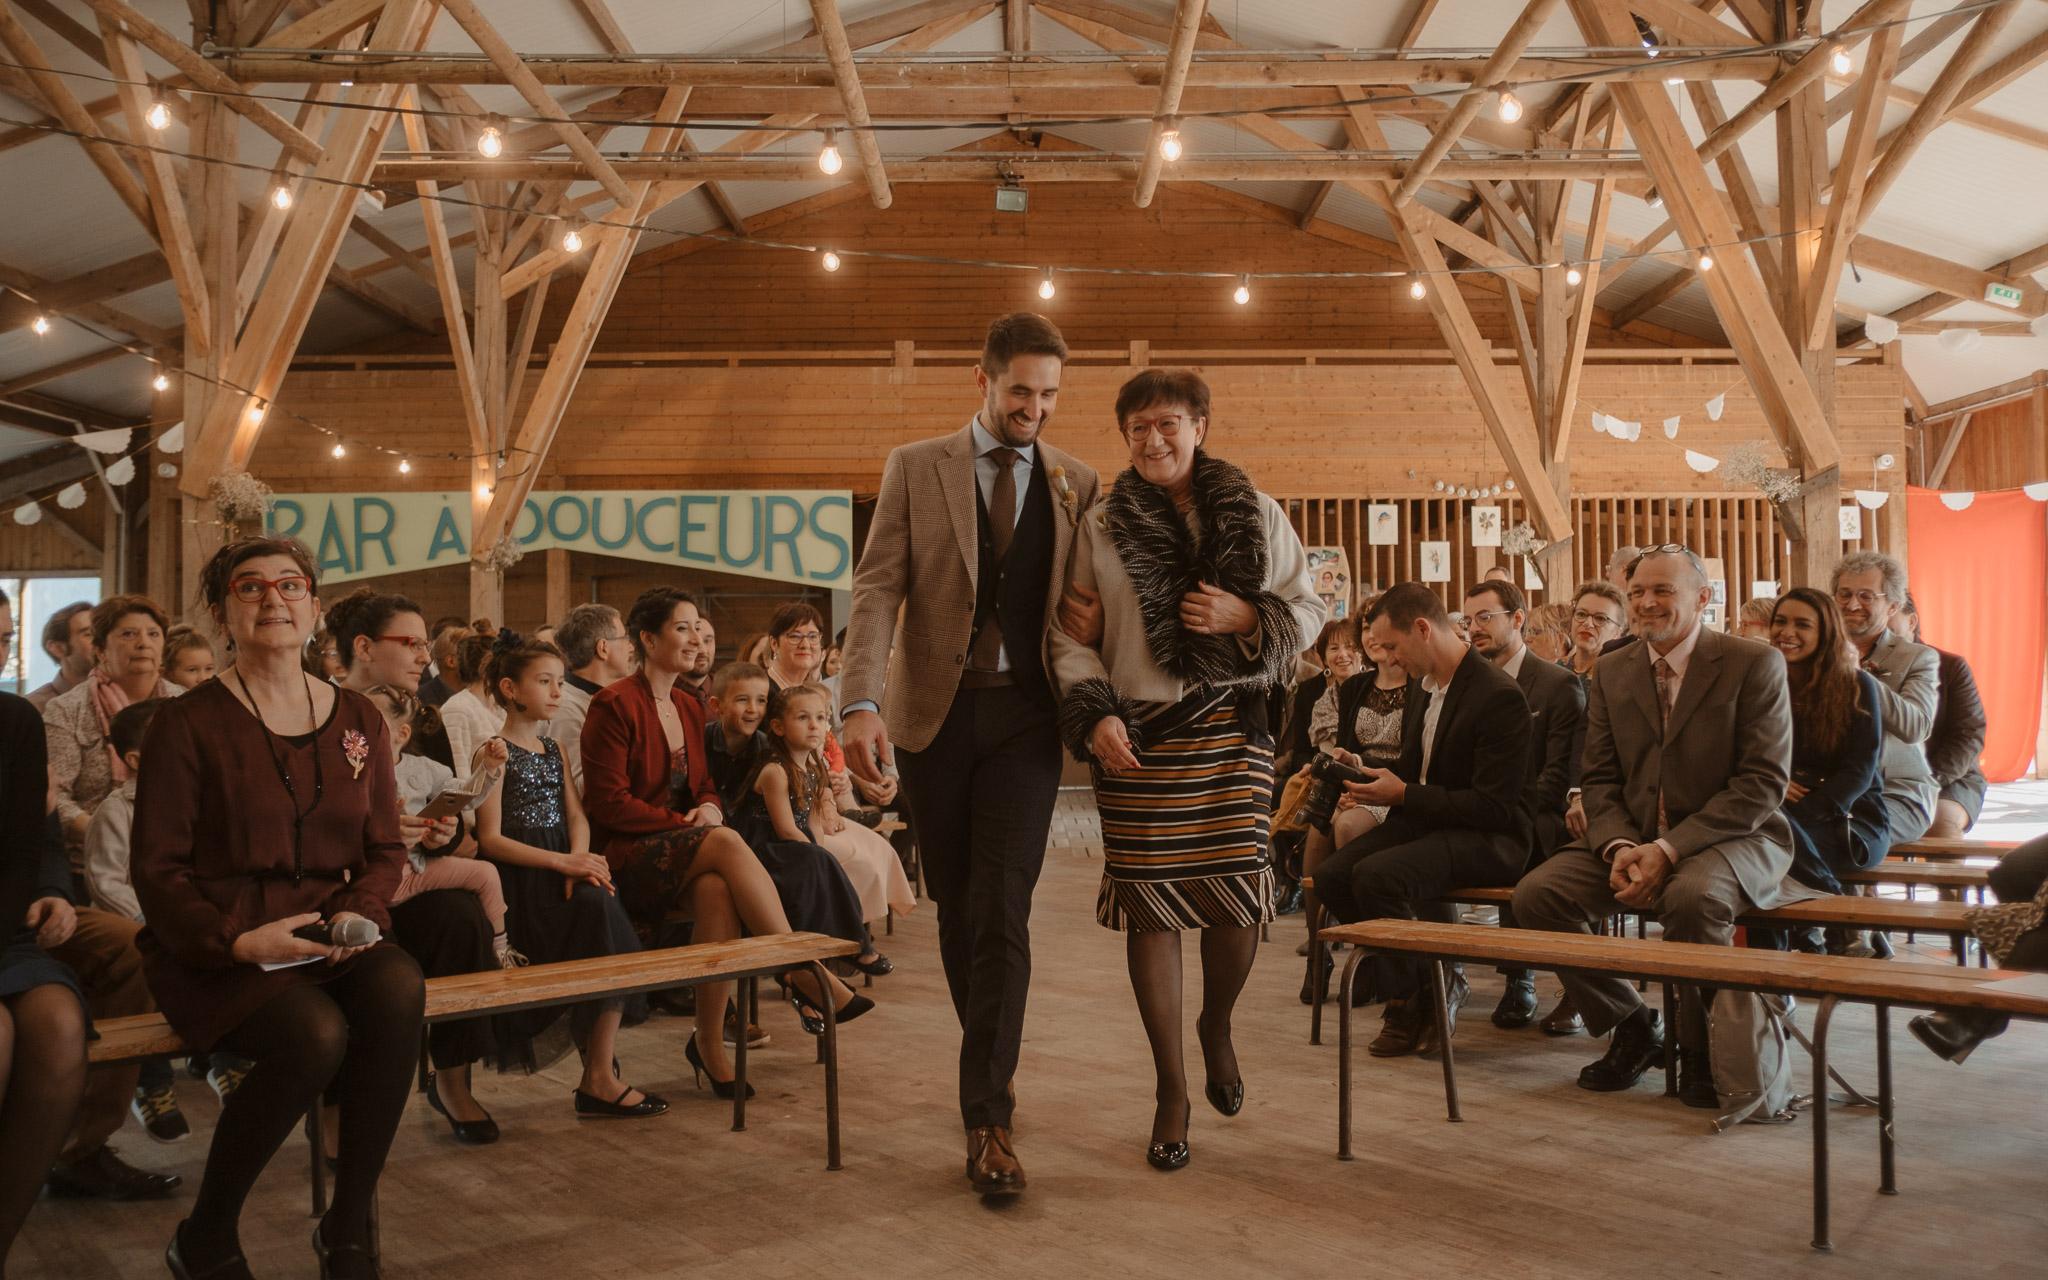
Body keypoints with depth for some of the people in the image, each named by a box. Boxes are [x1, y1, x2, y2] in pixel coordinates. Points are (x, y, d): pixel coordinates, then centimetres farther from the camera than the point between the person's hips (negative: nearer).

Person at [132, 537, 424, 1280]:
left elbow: (385, 848, 14)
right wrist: (239, 939, -20)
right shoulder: (190, 724, -2)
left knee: (399, 988, -30)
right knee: (317, 1034, -33)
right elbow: (157, 870, -4)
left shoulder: (358, 720, 11)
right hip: (213, 949, -4)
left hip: (328, 937, 4)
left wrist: (358, 913, -7)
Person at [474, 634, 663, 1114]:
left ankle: (600, 1077, -22)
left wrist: (579, 860, -8)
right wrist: (561, 861, -17)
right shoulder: (497, 750, -2)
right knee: (600, 909, -29)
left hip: (561, 872, 6)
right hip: (520, 878, -6)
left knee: (604, 904, -25)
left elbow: (576, 815, 14)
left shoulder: (554, 749, 20)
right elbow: (490, 839, -9)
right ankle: (600, 1077, -20)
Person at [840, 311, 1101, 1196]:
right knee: (956, 908, 11)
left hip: (1025, 715, -1)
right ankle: (990, 1061, 32)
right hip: (934, 710, 1)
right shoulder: (915, 468, 5)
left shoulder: (1076, 484, 9)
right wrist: (862, 702, -16)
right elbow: (877, 589, -3)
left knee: (1001, 909, -10)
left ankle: (988, 1120, -6)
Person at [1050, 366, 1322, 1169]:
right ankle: (1171, 1087, 16)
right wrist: (1093, 713, -8)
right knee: (1150, 907, 0)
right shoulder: (1100, 526, 6)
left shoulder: (1257, 515, 8)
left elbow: (1307, 611, 11)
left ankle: (1216, 1027, 30)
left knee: (1237, 902, -4)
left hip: (1230, 733, 1)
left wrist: (1244, 616, -9)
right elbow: (1070, 633, 6)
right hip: (1135, 739, 0)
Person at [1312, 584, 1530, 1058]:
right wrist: (1366, 776, 2)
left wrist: (1402, 795, -19)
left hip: (1486, 839, -9)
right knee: (1331, 874, -13)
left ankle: (1408, 1005, -8)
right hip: (1423, 822, 9)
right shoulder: (1424, 689, 10)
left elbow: (1494, 806, -21)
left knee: (1376, 874, -31)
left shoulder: (1499, 696, -18)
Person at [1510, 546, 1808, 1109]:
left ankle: (1700, 1051, -10)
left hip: (1735, 837, -5)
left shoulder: (1755, 664, -6)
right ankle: (1631, 1026, 4)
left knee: (1693, 895, -38)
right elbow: (1601, 780, 10)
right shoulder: (1612, 672, 11)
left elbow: (1764, 782, -12)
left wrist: (1669, 848, -22)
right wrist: (1619, 847, -12)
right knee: (1537, 893, -17)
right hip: (1634, 837, 5)